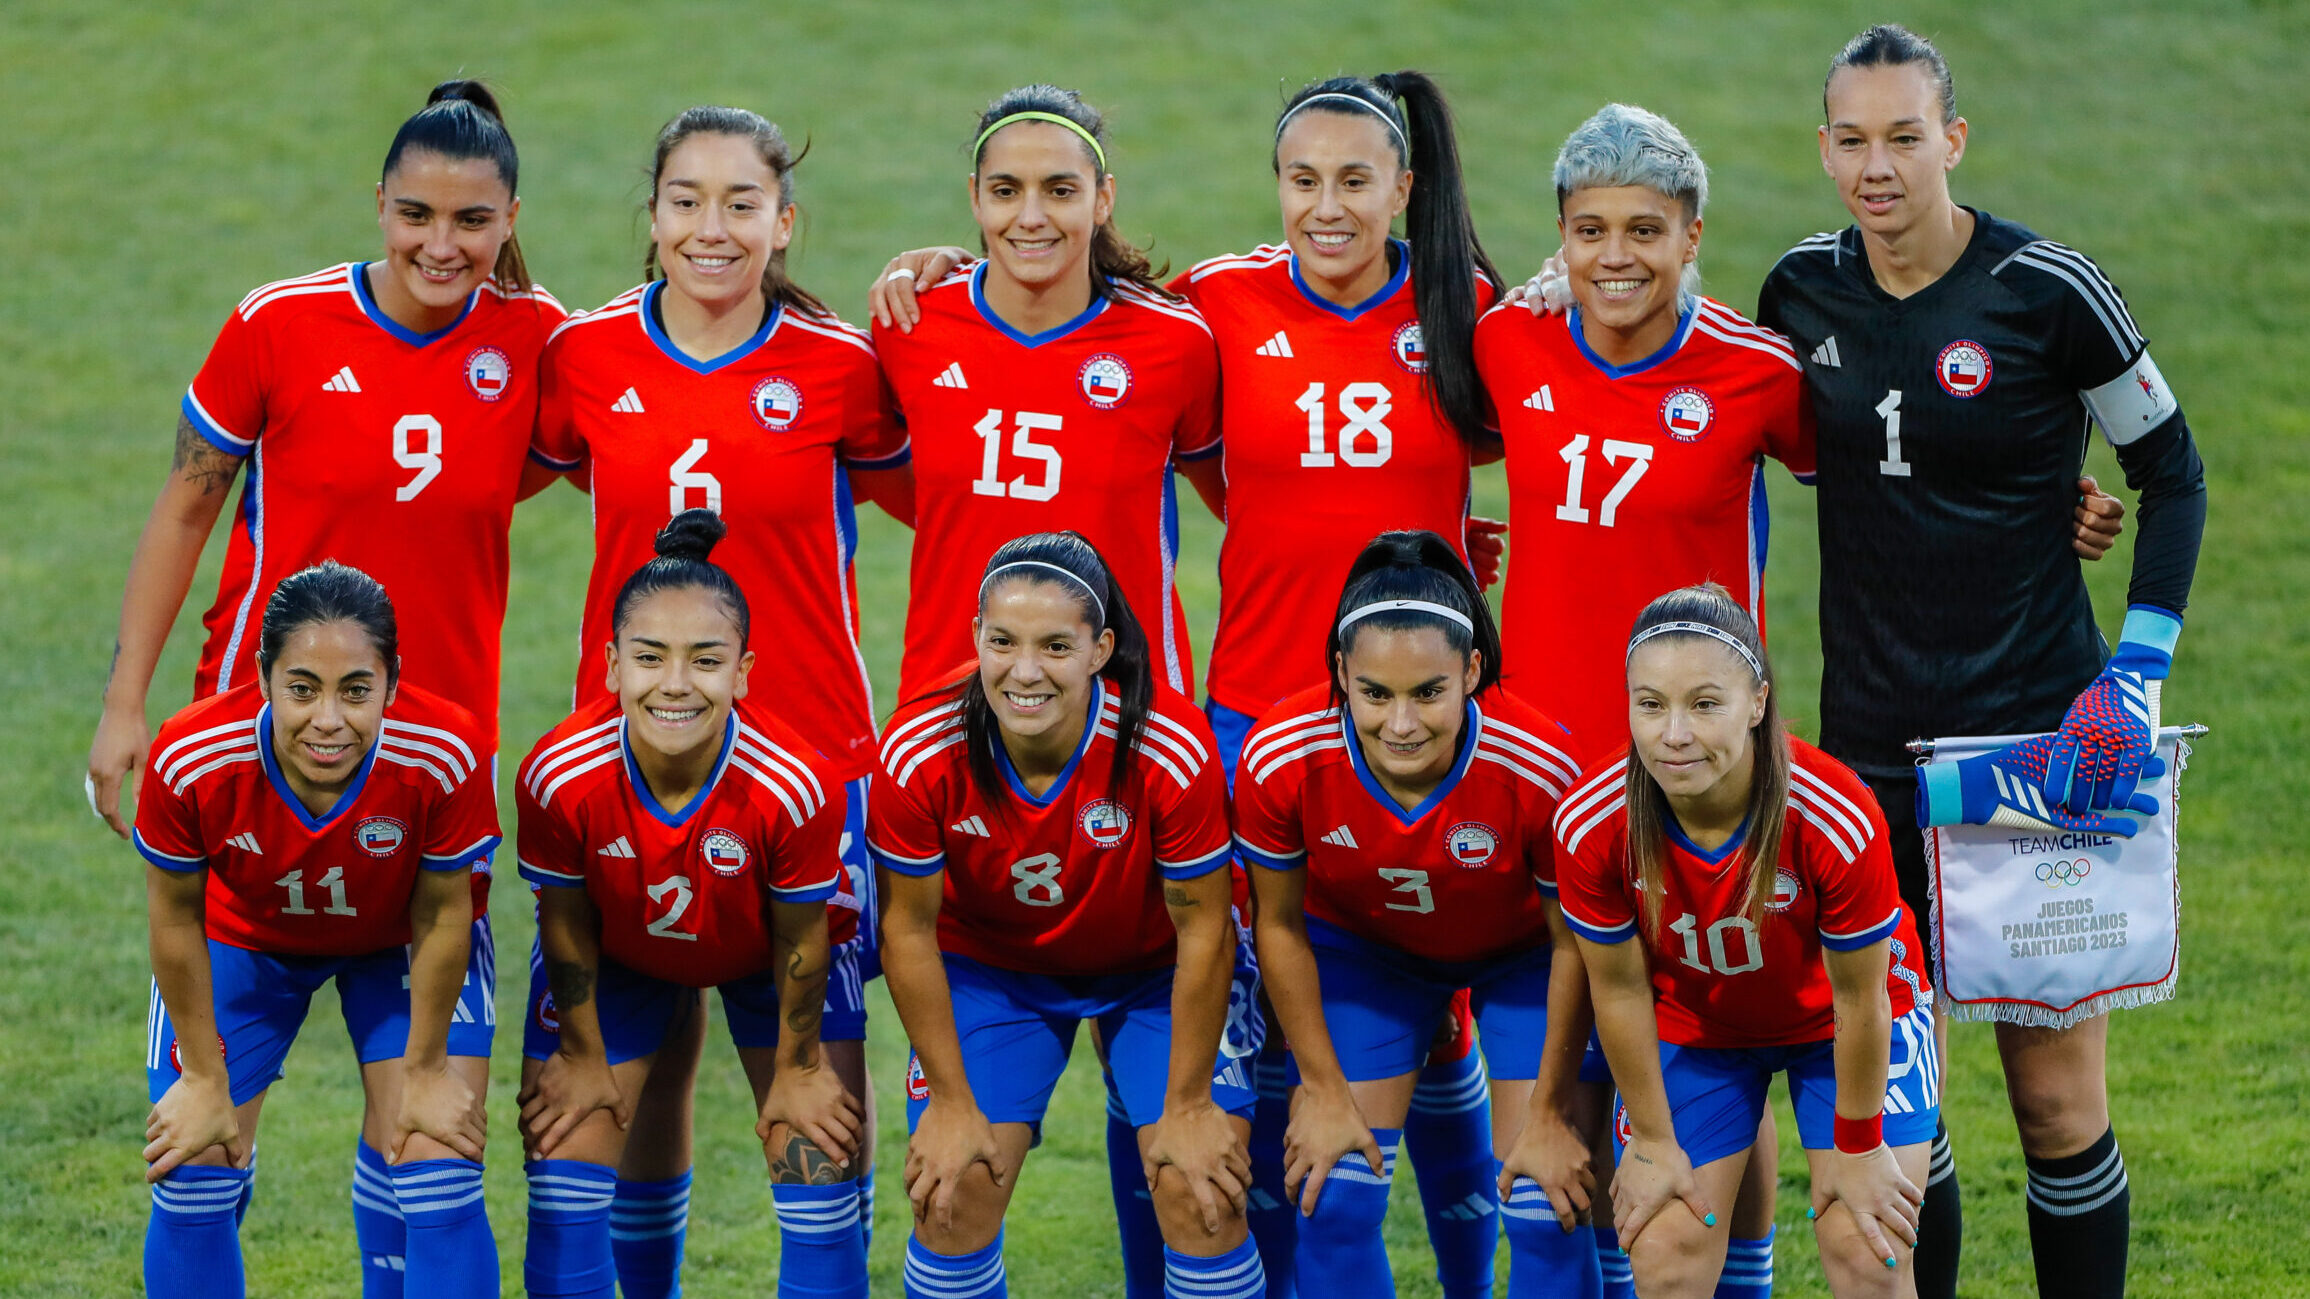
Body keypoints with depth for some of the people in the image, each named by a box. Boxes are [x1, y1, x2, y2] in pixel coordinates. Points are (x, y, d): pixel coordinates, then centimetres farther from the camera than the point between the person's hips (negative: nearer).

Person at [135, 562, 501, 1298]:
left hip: (396, 947, 0)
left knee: (441, 1182, -9)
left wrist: (425, 1069, -7)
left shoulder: (446, 756, -38)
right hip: (244, 942, 0)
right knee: (192, 1183, -1)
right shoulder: (190, 761, -36)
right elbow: (175, 917, -16)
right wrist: (203, 1078, -6)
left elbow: (441, 917, -18)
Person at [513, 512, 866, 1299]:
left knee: (820, 1176, -3)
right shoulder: (557, 777, -34)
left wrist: (797, 1068, -6)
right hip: (621, 960, 1)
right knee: (565, 1168, -1)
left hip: (762, 961, -1)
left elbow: (798, 938, -19)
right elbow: (566, 923, -15)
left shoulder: (793, 785, -38)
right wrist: (584, 1055, -2)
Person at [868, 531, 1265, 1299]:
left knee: (1203, 1196, -12)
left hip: (1153, 968, -1)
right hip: (990, 962, 1)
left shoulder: (1171, 750, -32)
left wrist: (1188, 1106, -12)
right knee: (951, 1194, -11)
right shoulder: (919, 753, -28)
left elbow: (1202, 930, -19)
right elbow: (908, 928, -13)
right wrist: (951, 1102, -9)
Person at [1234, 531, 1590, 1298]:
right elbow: (1279, 926, -12)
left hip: (1521, 954, -1)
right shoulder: (1280, 760, -32)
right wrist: (1323, 1087, -6)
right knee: (1334, 1205, -3)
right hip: (1363, 948, 1)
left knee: (1546, 1212, -10)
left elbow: (1572, 941, -17)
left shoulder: (1540, 768, -36)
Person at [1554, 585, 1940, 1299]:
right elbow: (1618, 988, -13)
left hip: (1839, 1021, -2)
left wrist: (1857, 1150, -10)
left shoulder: (1837, 818, -37)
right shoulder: (1590, 825, -30)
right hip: (1692, 1022, 2)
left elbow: (1858, 995, -22)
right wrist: (1654, 1142, -3)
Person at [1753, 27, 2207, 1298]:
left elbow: (2172, 474, -2)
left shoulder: (2046, 289, -10)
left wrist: (2134, 676, -11)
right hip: (1870, 737, 4)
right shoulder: (1803, 289, 2)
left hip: (2035, 732, -4)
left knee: (2057, 1095, -2)